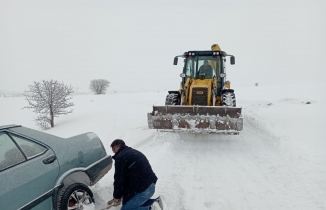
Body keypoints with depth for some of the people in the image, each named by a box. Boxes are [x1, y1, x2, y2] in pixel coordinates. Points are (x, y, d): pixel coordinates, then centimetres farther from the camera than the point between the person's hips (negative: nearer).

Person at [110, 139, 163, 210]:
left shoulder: (120, 157, -11)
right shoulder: (133, 152, 19)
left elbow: (119, 179, -9)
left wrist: (117, 196, 7)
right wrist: (122, 193, 26)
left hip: (142, 189, -10)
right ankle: (155, 202, 12)